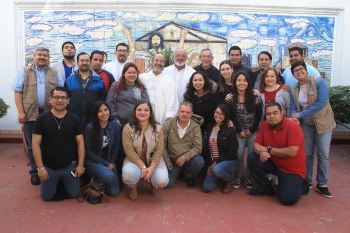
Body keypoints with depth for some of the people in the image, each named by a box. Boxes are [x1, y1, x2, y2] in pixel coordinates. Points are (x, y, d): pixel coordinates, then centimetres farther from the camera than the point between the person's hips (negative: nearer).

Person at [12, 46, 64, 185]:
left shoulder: (55, 74, 11)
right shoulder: (25, 71, 8)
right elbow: (18, 92, 2)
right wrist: (21, 112, -7)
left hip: (50, 114, 1)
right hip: (31, 114, 0)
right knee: (32, 145, 7)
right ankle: (35, 172, 19)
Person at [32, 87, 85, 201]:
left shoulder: (74, 119, -5)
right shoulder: (41, 119, -8)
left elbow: (80, 142, -2)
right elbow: (36, 144, -7)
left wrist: (80, 165, -6)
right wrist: (40, 167, -11)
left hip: (69, 165, 1)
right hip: (49, 167, 0)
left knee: (74, 194, 7)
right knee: (46, 196, 7)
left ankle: (63, 182, 38)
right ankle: (57, 182, 38)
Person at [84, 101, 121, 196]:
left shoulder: (115, 126, -4)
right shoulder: (90, 127, -14)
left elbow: (116, 147, 4)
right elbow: (89, 151, -10)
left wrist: (112, 163, -6)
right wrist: (106, 164, -12)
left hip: (110, 163, 4)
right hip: (93, 162, -4)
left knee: (114, 191, -7)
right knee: (109, 176, -33)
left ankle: (100, 180, 25)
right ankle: (95, 180, 2)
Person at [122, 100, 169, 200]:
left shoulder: (157, 128, -7)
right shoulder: (128, 128, -12)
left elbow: (159, 151, -9)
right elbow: (130, 151, -16)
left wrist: (151, 168, -22)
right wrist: (143, 167, -24)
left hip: (153, 160, 1)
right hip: (135, 160, -1)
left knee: (162, 181, -24)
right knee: (129, 174, -34)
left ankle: (153, 185, 18)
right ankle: (133, 188, 7)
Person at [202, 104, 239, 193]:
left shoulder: (230, 130, -11)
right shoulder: (209, 127, 4)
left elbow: (233, 152, -15)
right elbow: (205, 148, 7)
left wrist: (217, 162, -18)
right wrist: (209, 165, -1)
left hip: (229, 161, -4)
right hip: (213, 163, 5)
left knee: (216, 169, -37)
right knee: (207, 188, -10)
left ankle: (230, 179, -1)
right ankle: (223, 175, 22)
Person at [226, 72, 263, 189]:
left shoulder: (255, 97, -6)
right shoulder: (231, 98, -3)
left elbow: (259, 115, -5)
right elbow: (231, 116, -3)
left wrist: (251, 130, -8)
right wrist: (239, 131, -7)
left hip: (253, 131, 0)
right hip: (239, 131, 0)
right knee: (238, 154, -3)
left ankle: (249, 177, 17)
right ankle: (239, 177, 15)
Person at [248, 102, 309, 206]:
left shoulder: (293, 126, -22)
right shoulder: (265, 125, -5)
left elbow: (292, 152, -30)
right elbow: (257, 144, -2)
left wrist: (268, 149, -21)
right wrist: (261, 152, -27)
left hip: (293, 169, -5)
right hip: (274, 164, 6)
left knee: (287, 199, -19)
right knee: (252, 158, -14)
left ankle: (301, 185, 16)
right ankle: (265, 188, 6)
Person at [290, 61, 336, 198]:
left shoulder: (319, 82, -12)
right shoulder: (294, 90, 3)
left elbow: (322, 102, -22)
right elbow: (293, 109, 1)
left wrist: (301, 114, -22)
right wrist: (294, 118, -23)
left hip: (323, 123, -3)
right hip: (305, 124, 4)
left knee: (323, 154, 0)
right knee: (306, 153, 7)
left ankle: (322, 184, 14)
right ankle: (306, 182, 21)